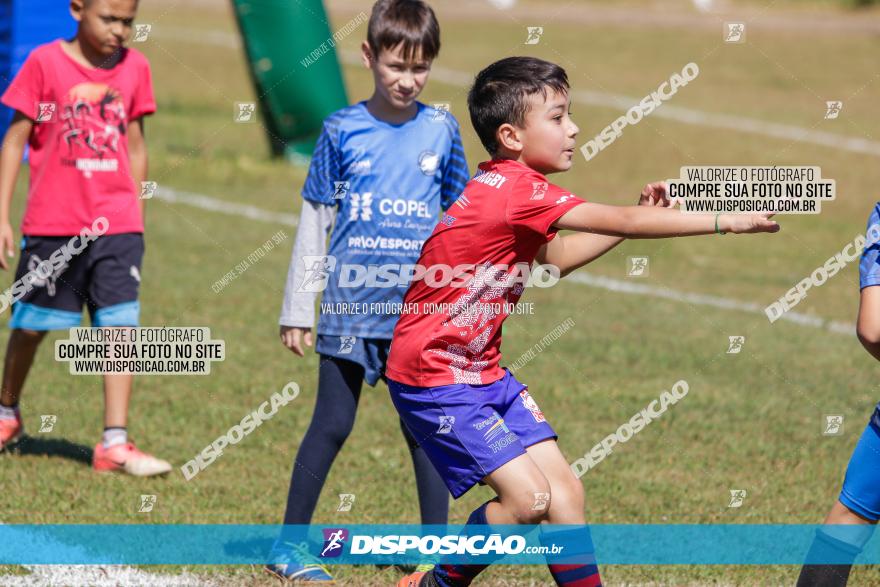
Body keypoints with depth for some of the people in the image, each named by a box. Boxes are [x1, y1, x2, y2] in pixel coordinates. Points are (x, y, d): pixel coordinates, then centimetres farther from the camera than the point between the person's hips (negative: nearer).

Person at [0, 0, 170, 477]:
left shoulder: (134, 67, 4)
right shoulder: (46, 62, -7)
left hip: (117, 225, 2)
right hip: (53, 223, -2)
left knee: (120, 327, -6)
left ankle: (115, 443, -6)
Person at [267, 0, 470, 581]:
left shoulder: (441, 130, 2)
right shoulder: (342, 130, -2)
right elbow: (315, 221, 3)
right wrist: (297, 309, 3)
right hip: (351, 306, -1)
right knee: (332, 425, 3)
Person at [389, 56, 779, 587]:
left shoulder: (508, 187, 8)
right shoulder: (516, 189, -22)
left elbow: (554, 258, 24)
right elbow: (625, 223, -24)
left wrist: (639, 216, 15)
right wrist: (725, 221, -20)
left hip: (482, 370, 10)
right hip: (433, 378, -10)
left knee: (565, 491, 4)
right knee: (530, 498, -15)